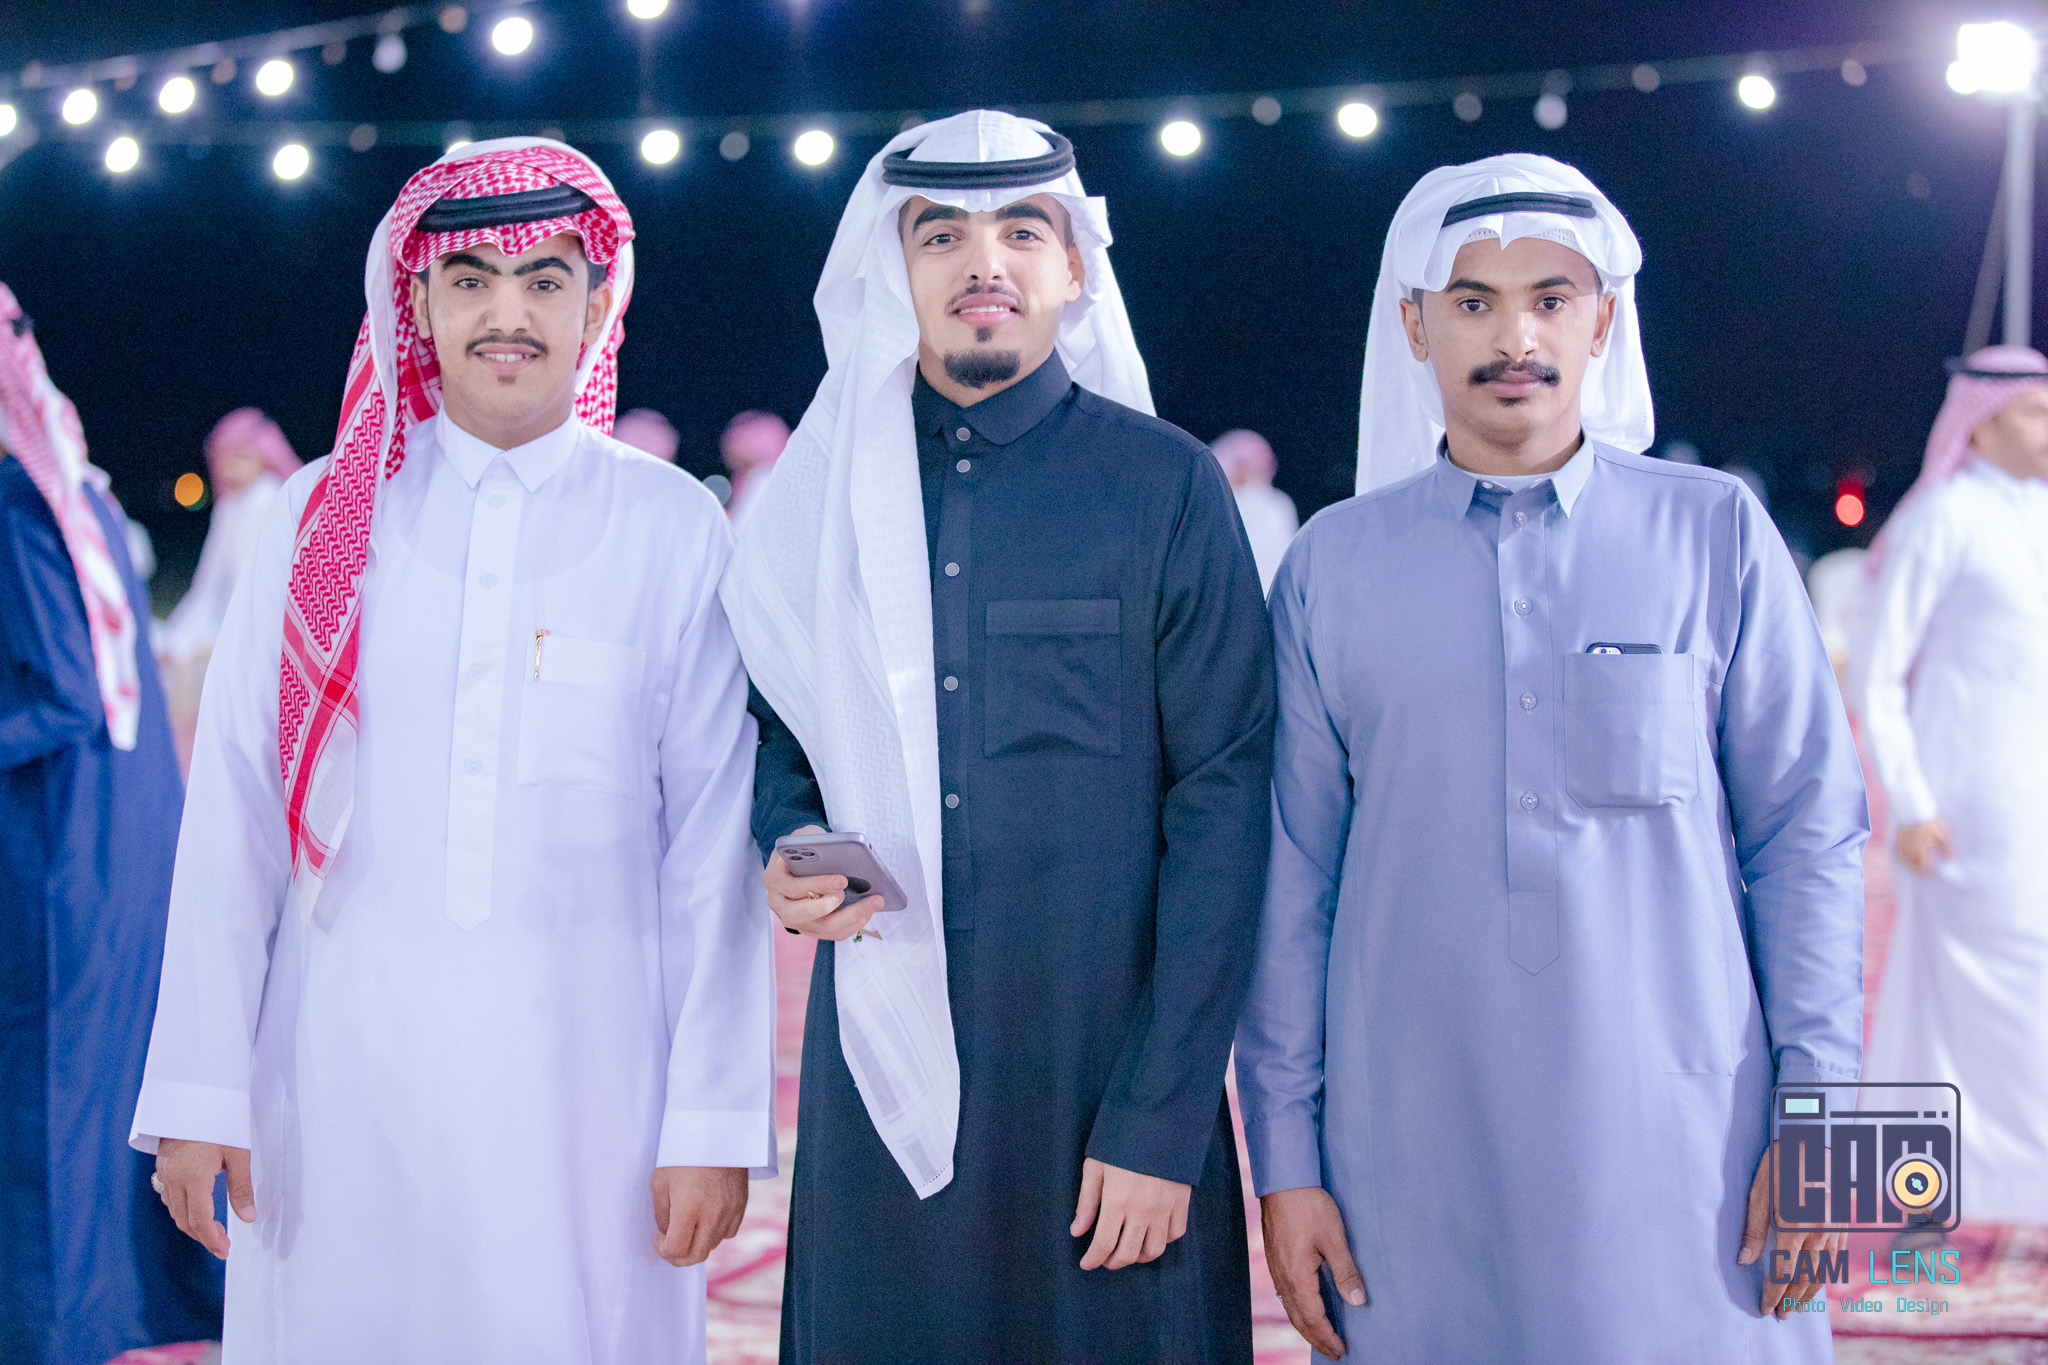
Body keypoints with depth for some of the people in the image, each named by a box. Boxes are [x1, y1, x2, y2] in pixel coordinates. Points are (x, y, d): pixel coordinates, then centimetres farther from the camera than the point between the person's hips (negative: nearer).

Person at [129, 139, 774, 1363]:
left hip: (581, 1084, -1)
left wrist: (717, 1121, -4)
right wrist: (200, 1092, -1)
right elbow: (232, 817, 4)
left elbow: (715, 847, 0)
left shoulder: (675, 529, 1)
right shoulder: (323, 516, 6)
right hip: (341, 1079, 1)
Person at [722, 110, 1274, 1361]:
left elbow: (1222, 806, -5)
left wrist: (1161, 1121, -12)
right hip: (881, 1070, 3)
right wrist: (790, 852, -4)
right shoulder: (828, 496, 9)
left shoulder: (1164, 484, -1)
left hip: (1106, 1066, -3)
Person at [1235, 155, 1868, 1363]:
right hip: (1416, 1162, 1)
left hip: (1680, 1147, -1)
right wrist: (1284, 1159, 4)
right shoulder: (1332, 564, 7)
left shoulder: (1715, 535, 4)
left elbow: (1809, 828, 5)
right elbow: (1292, 869, 7)